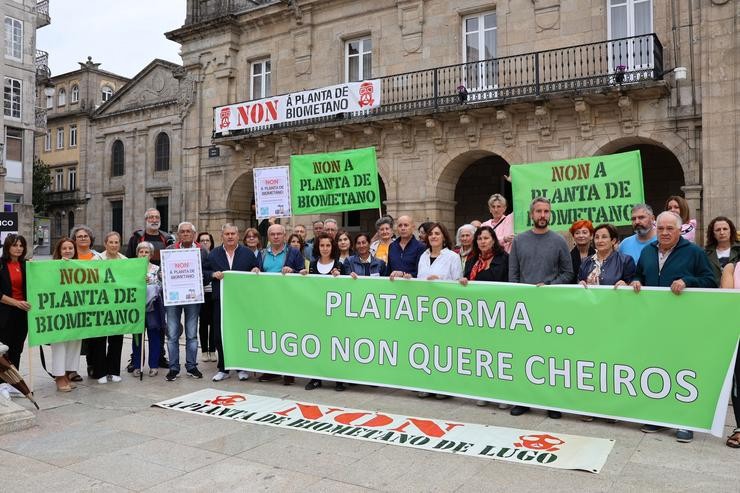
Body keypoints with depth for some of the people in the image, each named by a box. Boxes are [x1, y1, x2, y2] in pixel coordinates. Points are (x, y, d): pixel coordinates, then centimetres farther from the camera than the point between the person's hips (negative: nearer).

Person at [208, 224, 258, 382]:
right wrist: (214, 274, -12)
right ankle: (223, 369, 15)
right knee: (220, 335, 4)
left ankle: (242, 368, 16)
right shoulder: (213, 254, 9)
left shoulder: (248, 253, 6)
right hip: (220, 300, 1)